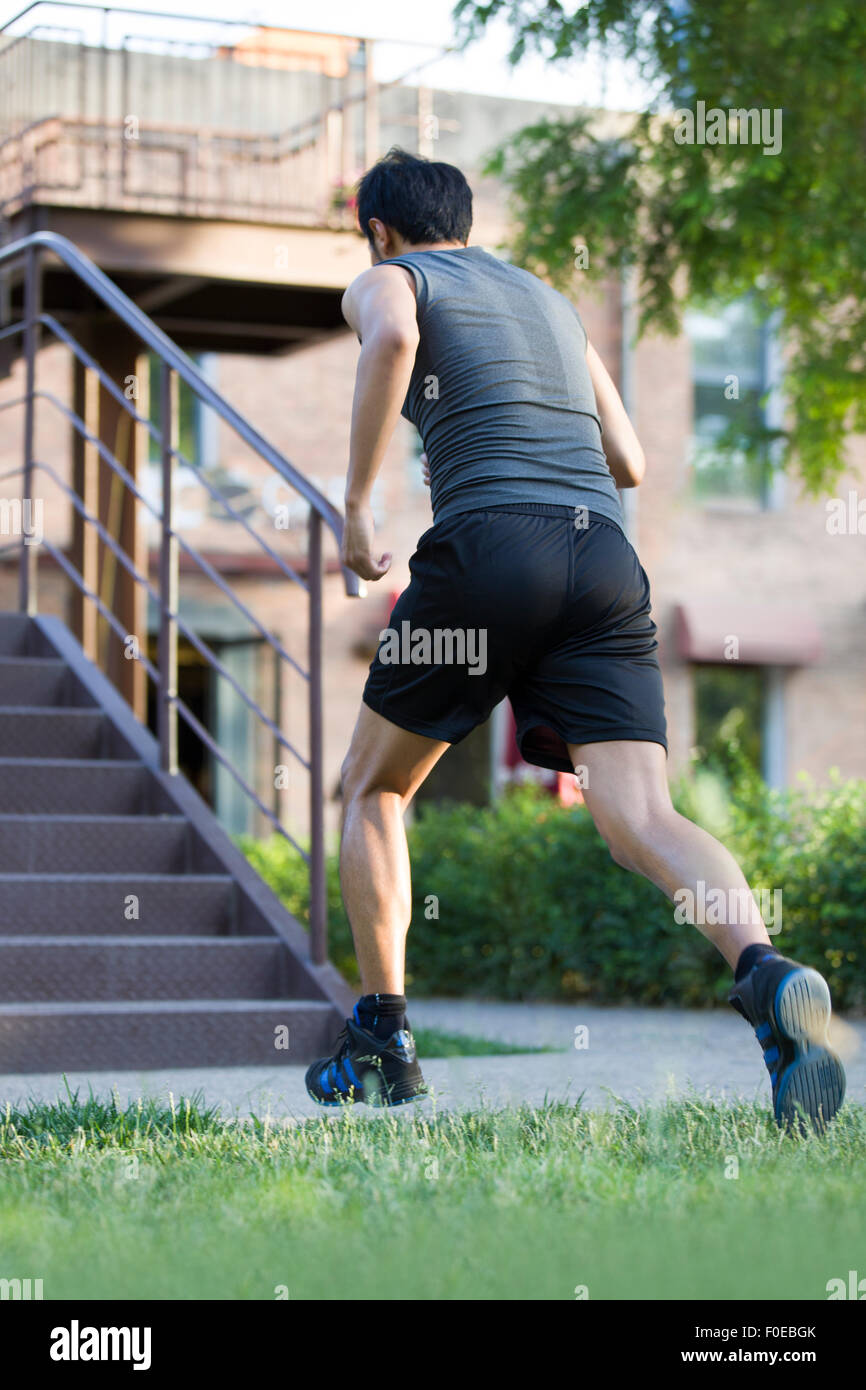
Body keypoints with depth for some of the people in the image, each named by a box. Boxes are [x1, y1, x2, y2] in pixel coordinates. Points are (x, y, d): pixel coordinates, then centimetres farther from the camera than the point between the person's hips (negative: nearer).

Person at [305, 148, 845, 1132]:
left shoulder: (385, 281, 14)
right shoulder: (548, 298, 31)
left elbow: (392, 337, -13)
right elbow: (628, 464, 31)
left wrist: (355, 506, -7)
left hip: (487, 545, -4)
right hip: (605, 561, 4)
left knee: (372, 789, 19)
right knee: (639, 818, -10)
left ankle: (380, 1039, 16)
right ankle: (765, 973, -39)